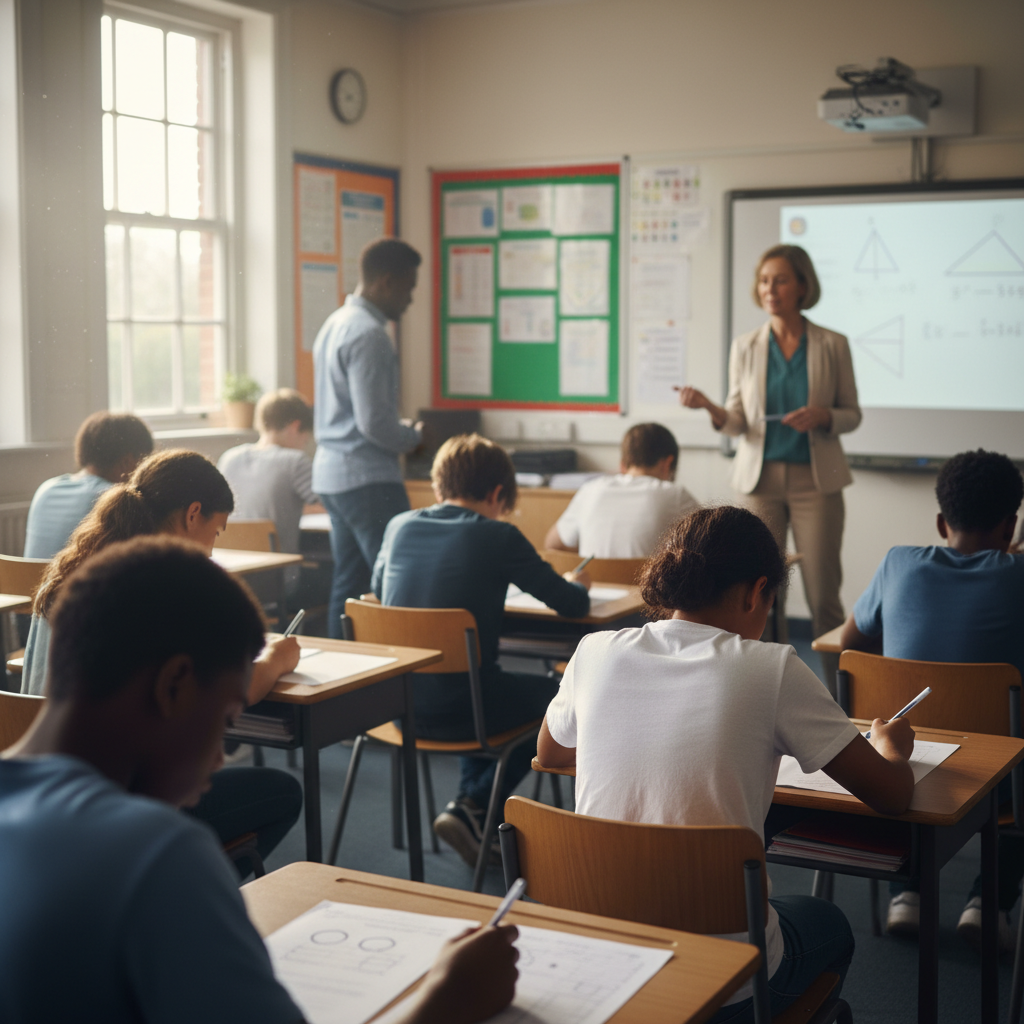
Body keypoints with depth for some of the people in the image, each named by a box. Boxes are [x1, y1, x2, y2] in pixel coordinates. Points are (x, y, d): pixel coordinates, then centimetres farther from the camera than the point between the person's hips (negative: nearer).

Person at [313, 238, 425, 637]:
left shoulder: (335, 324, 15)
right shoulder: (368, 334, -16)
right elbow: (374, 423, -21)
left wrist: (400, 427, 14)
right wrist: (415, 437, -3)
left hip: (331, 472, 10)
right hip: (367, 477, -10)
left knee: (349, 582, 14)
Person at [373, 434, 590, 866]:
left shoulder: (400, 526, 4)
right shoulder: (499, 537, -10)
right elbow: (573, 605, -3)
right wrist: (577, 585, 20)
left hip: (397, 703, 6)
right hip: (456, 709, -6)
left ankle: (472, 807, 30)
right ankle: (473, 807, 11)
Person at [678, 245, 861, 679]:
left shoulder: (832, 345, 0)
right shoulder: (745, 346, 5)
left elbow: (852, 414, 7)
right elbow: (739, 423, 6)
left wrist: (821, 416, -14)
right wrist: (711, 409, -15)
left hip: (816, 480, -2)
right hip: (761, 478, 2)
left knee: (822, 595, -1)